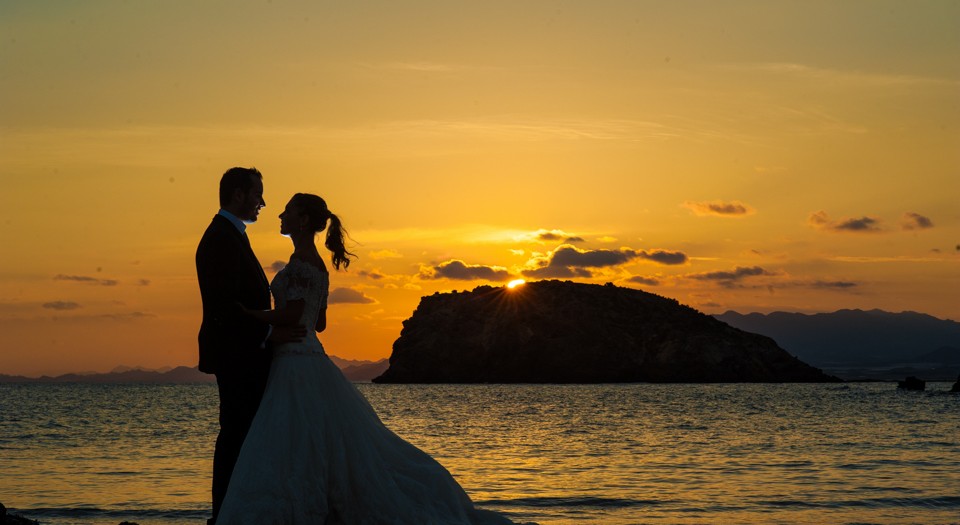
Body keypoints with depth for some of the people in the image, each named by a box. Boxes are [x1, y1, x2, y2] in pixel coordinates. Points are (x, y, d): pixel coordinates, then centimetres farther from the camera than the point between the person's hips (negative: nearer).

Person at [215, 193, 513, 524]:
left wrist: (246, 312, -10)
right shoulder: (318, 264, 16)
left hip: (297, 367, -10)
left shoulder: (302, 260, -13)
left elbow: (291, 316, -20)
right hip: (311, 360, 10)